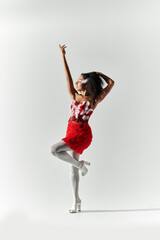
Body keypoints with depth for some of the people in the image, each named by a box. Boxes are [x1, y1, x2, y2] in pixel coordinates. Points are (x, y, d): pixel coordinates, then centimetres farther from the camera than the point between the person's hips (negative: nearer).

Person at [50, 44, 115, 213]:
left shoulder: (93, 100, -6)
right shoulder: (74, 96, 8)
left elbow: (111, 83, -3)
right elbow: (68, 75, 7)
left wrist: (98, 74, 7)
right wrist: (63, 56, 7)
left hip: (82, 133, -6)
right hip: (72, 131, 6)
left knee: (54, 149, -21)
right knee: (73, 167, 8)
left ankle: (81, 164, -1)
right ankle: (76, 202, 17)